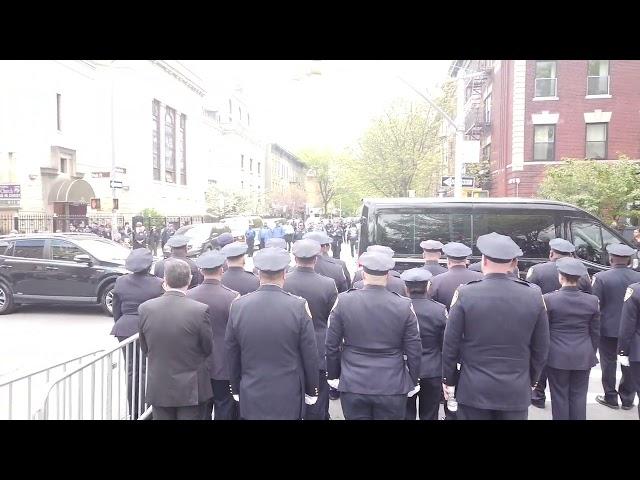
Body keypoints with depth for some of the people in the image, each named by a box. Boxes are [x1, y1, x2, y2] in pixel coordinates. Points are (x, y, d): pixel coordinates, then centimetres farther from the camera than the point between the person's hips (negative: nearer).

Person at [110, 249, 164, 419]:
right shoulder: (158, 284, -11)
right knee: (146, 371, 6)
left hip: (126, 330, 4)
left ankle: (133, 412, 24)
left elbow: (116, 311, 7)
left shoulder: (120, 282, -1)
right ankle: (144, 411, 8)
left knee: (131, 371, 14)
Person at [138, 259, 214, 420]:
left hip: (158, 388, 3)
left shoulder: (145, 308, -9)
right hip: (191, 389, -3)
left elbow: (145, 349, 3)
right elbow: (208, 350, -6)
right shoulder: (200, 310, -19)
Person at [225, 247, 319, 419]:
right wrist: (311, 391, 7)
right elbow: (310, 355, -8)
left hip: (251, 399, 2)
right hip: (289, 399, -2)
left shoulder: (238, 306, -8)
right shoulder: (299, 306, -15)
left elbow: (232, 355, 2)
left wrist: (236, 389, 16)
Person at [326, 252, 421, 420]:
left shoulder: (343, 301, -8)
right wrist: (413, 381, 12)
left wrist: (333, 375, 12)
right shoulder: (404, 306, -9)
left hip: (352, 386, 0)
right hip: (392, 387, 0)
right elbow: (414, 350, -2)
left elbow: (331, 345, -2)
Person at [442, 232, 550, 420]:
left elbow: (450, 344, -7)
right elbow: (541, 348, 2)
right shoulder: (534, 296, -6)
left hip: (473, 390, -2)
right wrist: (530, 381, 17)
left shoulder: (465, 294, -12)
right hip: (516, 392, 2)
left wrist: (448, 380, 6)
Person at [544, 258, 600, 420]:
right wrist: (591, 352, 18)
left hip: (557, 356, -3)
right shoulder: (592, 300, -2)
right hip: (584, 357, 3)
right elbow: (595, 332, 5)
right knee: (579, 395, 12)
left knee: (560, 396, 8)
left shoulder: (548, 299, -12)